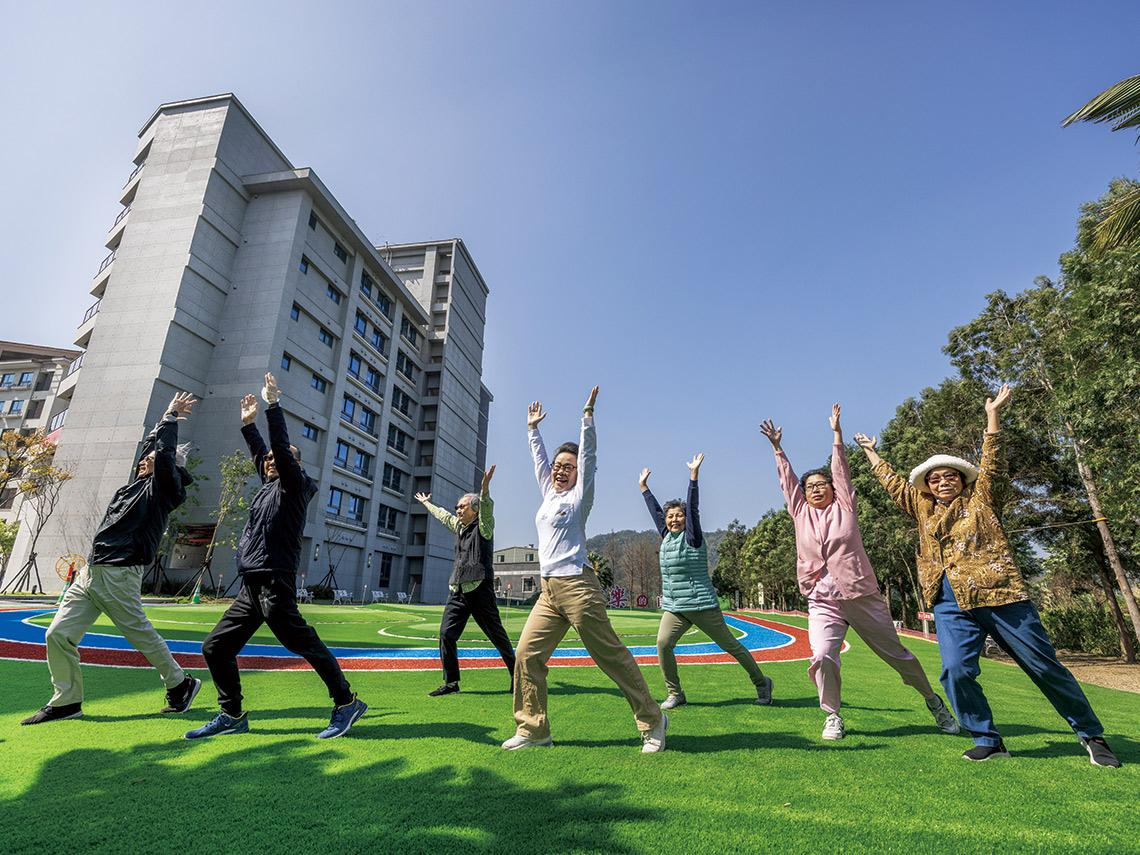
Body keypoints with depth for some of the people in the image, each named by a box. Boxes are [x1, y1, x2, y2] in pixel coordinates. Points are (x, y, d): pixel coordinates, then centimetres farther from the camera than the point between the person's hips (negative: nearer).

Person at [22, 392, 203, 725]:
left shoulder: (162, 488, -4)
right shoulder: (138, 483, 18)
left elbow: (164, 452, -17)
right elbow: (149, 447, 30)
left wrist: (171, 417, -5)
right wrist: (167, 419, 30)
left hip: (119, 576, -8)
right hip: (89, 574, 8)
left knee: (143, 635, -2)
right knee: (58, 635, 4)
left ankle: (180, 684, 14)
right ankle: (66, 702, 17)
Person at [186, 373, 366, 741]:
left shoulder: (294, 484, -1)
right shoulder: (270, 485, 21)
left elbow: (281, 447, -13)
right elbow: (261, 453, 32)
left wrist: (273, 403, -11)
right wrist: (248, 423, 29)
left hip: (274, 583, -9)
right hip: (251, 587, 9)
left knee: (303, 642, -10)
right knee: (215, 647, 11)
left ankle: (346, 703, -2)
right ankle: (232, 715, 22)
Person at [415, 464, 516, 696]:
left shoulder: (483, 527, -4)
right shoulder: (459, 526, 17)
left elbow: (487, 510, -24)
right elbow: (442, 515, 34)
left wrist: (485, 489, -43)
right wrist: (426, 503, 48)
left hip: (480, 590, -7)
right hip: (457, 592, 7)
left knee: (498, 636, 0)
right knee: (446, 634, -1)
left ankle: (515, 675, 15)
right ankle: (451, 683, 11)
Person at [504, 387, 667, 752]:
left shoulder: (579, 496, 0)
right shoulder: (549, 494, 17)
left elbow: (588, 455, -8)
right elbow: (539, 458, 26)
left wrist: (587, 416, -10)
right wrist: (533, 427, 32)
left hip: (577, 587, -7)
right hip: (549, 591, 7)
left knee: (612, 656, -1)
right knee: (527, 654, 3)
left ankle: (652, 721, 13)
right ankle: (532, 729, 15)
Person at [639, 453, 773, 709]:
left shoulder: (692, 537, -8)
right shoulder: (666, 537, 9)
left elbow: (693, 507, -19)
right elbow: (655, 510, 17)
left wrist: (694, 474, -26)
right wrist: (644, 487, 24)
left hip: (702, 605, -5)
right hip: (674, 607, 6)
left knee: (730, 645, 7)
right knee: (663, 643, -13)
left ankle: (762, 683, 28)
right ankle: (674, 693, 3)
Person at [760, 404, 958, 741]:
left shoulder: (844, 507, 4)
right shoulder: (801, 513, 9)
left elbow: (842, 471, -1)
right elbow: (787, 480, 10)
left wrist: (836, 432, -4)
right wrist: (777, 447, 9)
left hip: (862, 596, -1)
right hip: (822, 602, 1)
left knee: (896, 653, 13)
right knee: (822, 657, -17)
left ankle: (933, 701, 39)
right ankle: (833, 717, 4)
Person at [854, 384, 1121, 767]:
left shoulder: (978, 500, 9)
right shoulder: (923, 509, 17)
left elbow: (991, 463, 0)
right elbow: (892, 482, 25)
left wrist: (993, 413, -4)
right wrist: (871, 451, 31)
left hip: (1000, 594, -2)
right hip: (950, 603, 3)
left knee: (1044, 666, 6)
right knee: (956, 671, -10)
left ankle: (1091, 734, 26)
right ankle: (988, 740, 6)